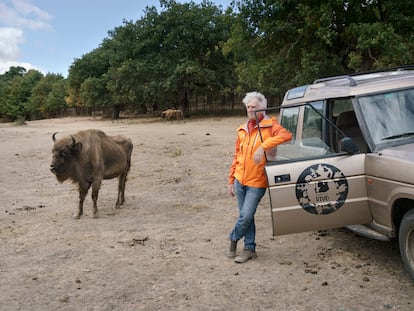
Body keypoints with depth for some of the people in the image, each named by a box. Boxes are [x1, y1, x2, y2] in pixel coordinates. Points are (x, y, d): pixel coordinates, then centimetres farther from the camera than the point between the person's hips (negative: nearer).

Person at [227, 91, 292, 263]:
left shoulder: (270, 125, -5)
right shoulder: (242, 130, 12)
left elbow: (286, 135, -26)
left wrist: (263, 147, -33)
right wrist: (231, 180, 15)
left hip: (256, 182, -5)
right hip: (240, 180, 5)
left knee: (246, 216, -7)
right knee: (246, 216, 12)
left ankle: (233, 238, 20)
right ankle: (249, 249, 25)